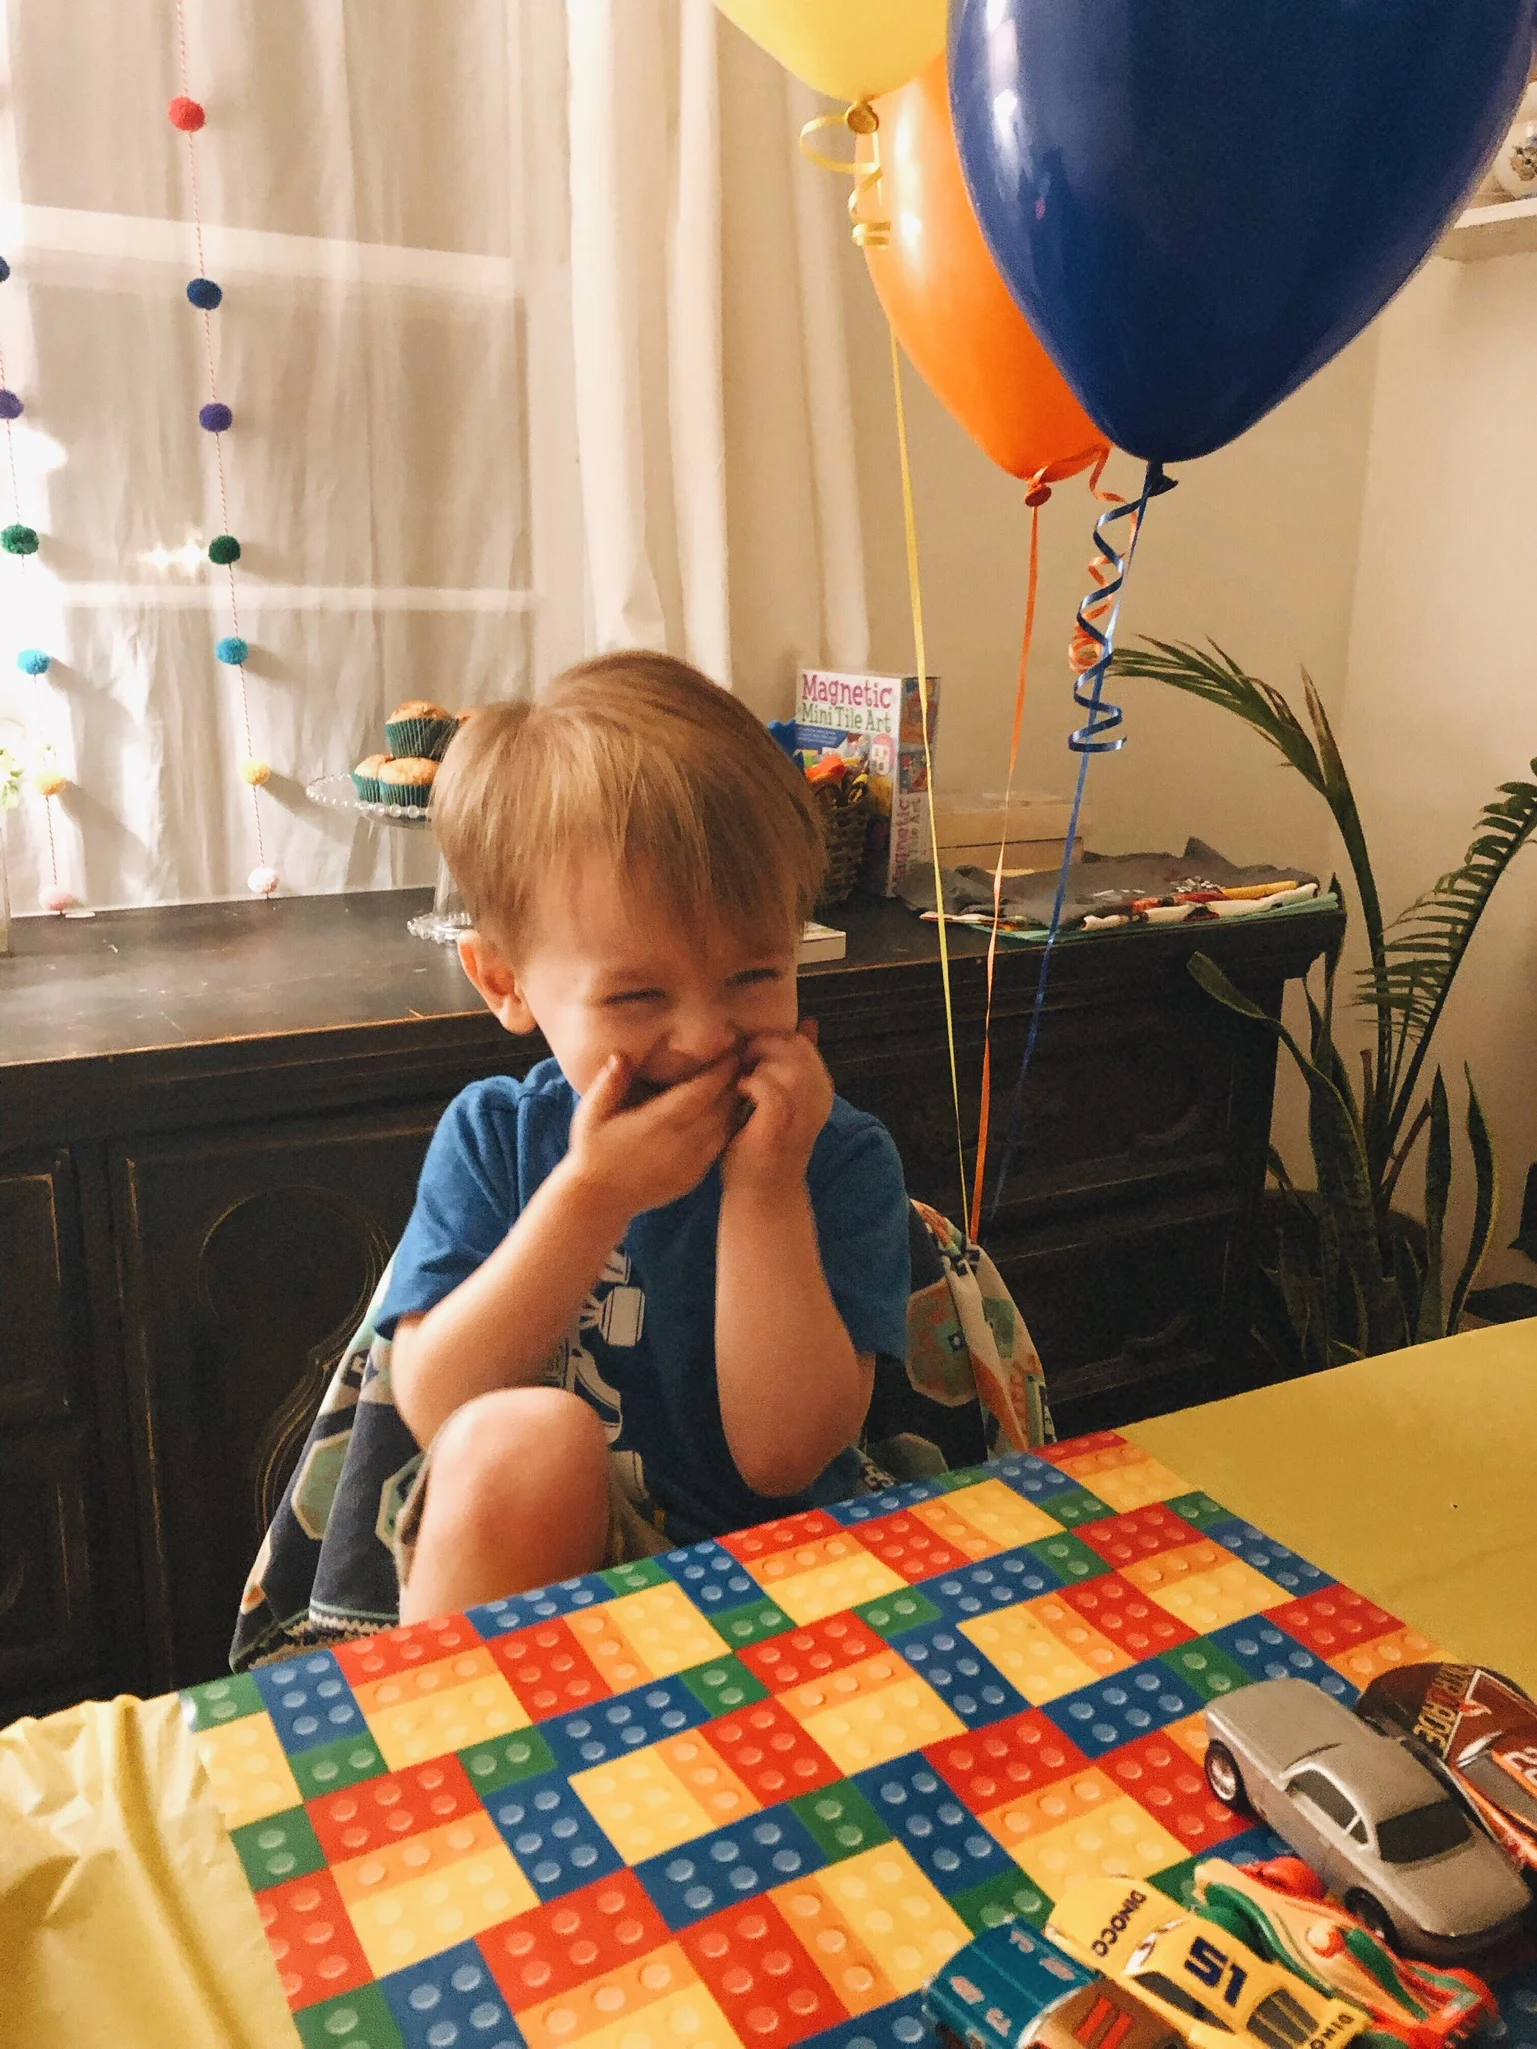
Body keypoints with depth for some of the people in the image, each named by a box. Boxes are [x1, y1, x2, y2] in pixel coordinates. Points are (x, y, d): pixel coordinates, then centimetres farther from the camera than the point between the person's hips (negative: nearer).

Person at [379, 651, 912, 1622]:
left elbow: (783, 1455, -15)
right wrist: (589, 1198, -22)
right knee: (521, 1436, -30)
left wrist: (764, 1191, -22)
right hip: (524, 1582, 1)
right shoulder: (493, 1136, -4)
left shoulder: (841, 1158, -8)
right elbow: (434, 1410, -14)